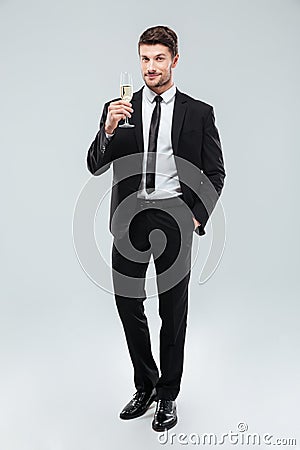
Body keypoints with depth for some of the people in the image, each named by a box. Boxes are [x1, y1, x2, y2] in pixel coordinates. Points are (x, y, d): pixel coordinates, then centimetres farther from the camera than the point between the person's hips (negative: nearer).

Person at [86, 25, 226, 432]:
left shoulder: (199, 113, 3)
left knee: (173, 311, 6)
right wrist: (108, 130, -16)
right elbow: (95, 167, 1)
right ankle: (145, 386, 29)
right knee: (128, 304, 8)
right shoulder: (119, 109, 7)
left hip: (173, 217, -2)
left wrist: (197, 217, -7)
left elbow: (215, 173, 5)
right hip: (130, 217, 2)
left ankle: (168, 396, 23)